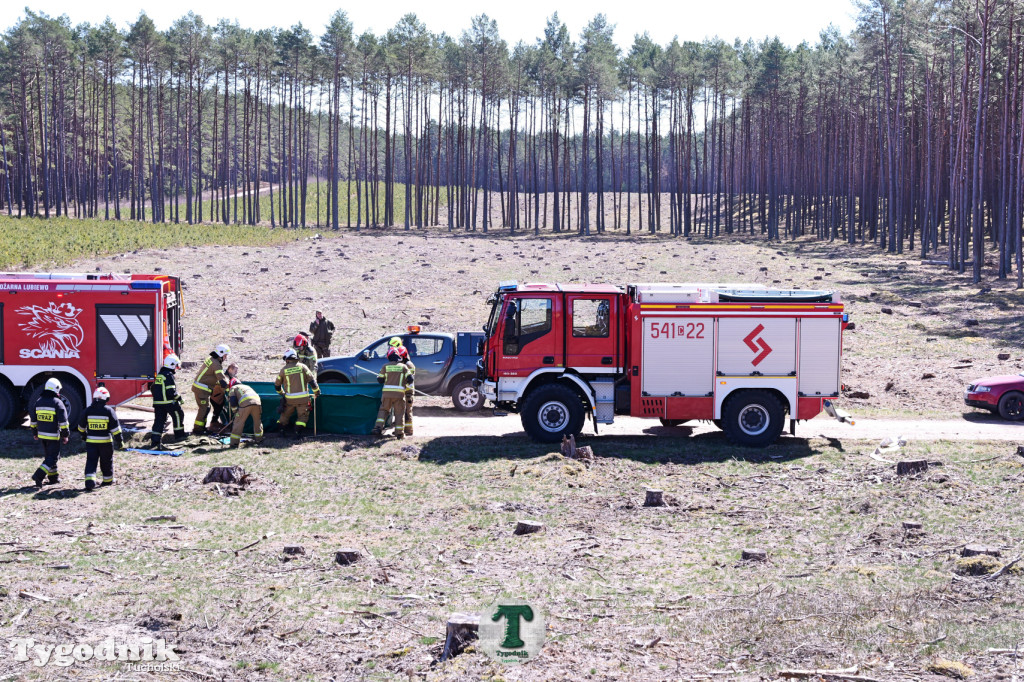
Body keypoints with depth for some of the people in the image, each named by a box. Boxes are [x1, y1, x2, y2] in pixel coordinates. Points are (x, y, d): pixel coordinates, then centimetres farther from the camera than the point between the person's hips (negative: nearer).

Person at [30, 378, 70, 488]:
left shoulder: (39, 401, 7)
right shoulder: (57, 403, -12)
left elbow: (33, 419, 13)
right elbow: (63, 421, -14)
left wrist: (34, 433, 22)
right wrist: (65, 435, -6)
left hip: (41, 435, 6)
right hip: (53, 436, -6)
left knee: (49, 456, 20)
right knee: (52, 458, -2)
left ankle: (53, 477, 27)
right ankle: (39, 475, -17)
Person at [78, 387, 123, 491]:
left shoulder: (88, 410, -1)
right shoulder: (109, 411, -9)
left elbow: (81, 427, 10)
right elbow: (115, 428, -8)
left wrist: (84, 435, 29)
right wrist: (119, 441, 0)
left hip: (91, 442, 1)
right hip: (106, 442, -1)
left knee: (91, 461, 1)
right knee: (107, 461, 16)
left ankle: (89, 481, -16)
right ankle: (108, 480, 29)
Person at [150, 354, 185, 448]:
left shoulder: (159, 374, 14)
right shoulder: (169, 375, -14)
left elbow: (154, 389, 20)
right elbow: (171, 391, -19)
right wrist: (178, 397, -6)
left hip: (157, 402, 8)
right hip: (169, 402, -8)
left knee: (159, 420, 4)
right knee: (178, 415, 12)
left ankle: (154, 441, -5)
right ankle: (179, 435, 20)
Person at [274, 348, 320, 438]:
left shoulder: (283, 370, 0)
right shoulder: (302, 367, -3)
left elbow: (277, 384, 12)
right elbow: (311, 380, -4)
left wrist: (281, 393, 31)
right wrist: (316, 391, 10)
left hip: (289, 398, 1)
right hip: (302, 397, -1)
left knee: (285, 414, 20)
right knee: (303, 415, 10)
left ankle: (279, 430, 21)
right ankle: (298, 432, -3)